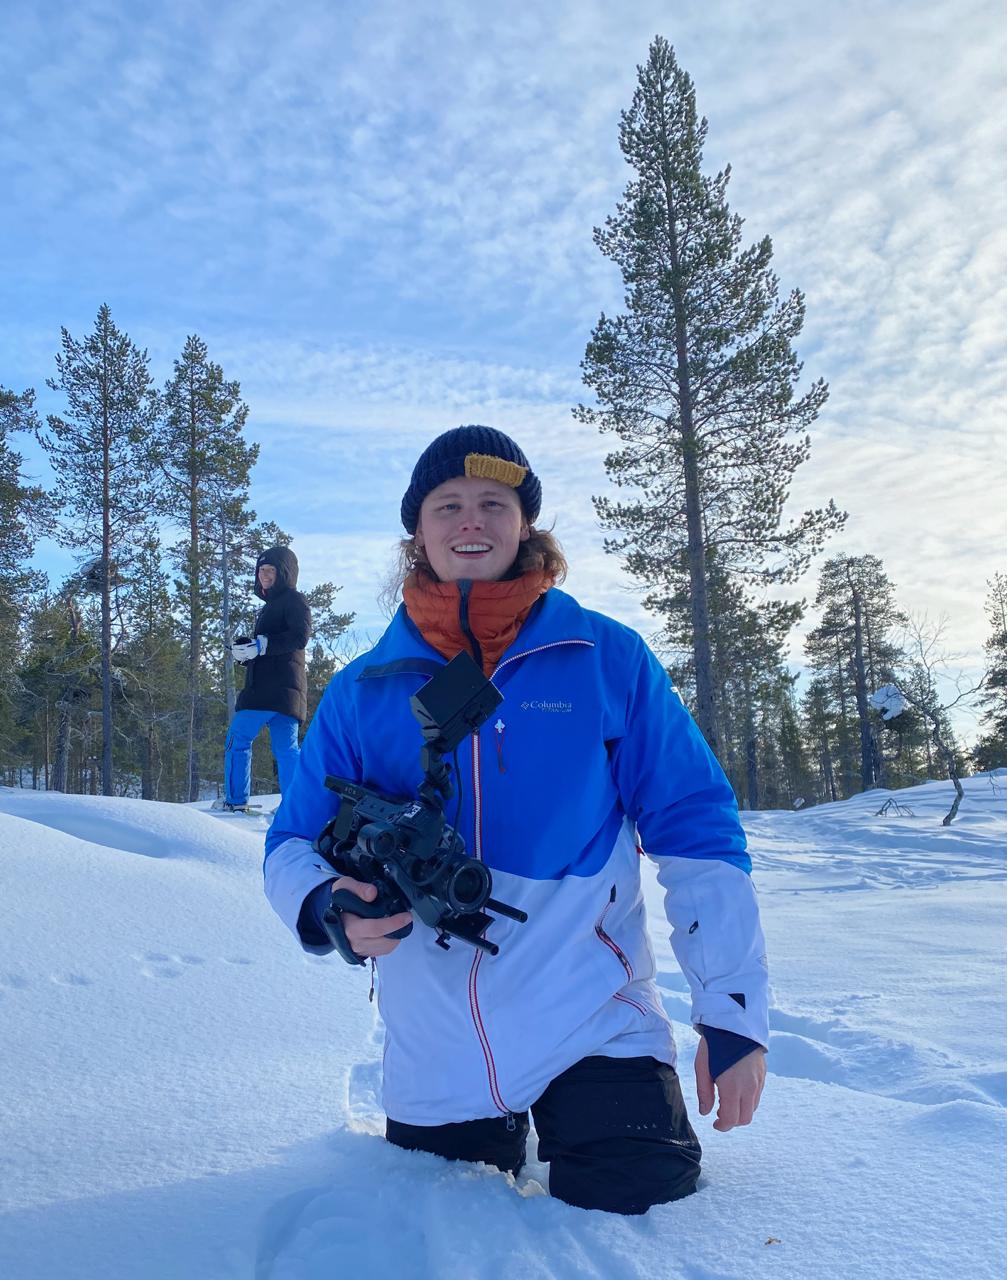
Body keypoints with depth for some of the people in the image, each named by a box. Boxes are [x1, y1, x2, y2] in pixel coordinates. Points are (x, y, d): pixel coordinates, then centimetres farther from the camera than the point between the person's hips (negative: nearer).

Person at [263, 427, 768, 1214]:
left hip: (595, 1027, -2)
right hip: (433, 1057, 3)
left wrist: (735, 1013, -9)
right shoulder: (364, 690, -1)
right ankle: (502, 1149, 49)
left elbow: (696, 832, -5)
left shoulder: (608, 660, -5)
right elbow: (295, 846, 4)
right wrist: (331, 909, -20)